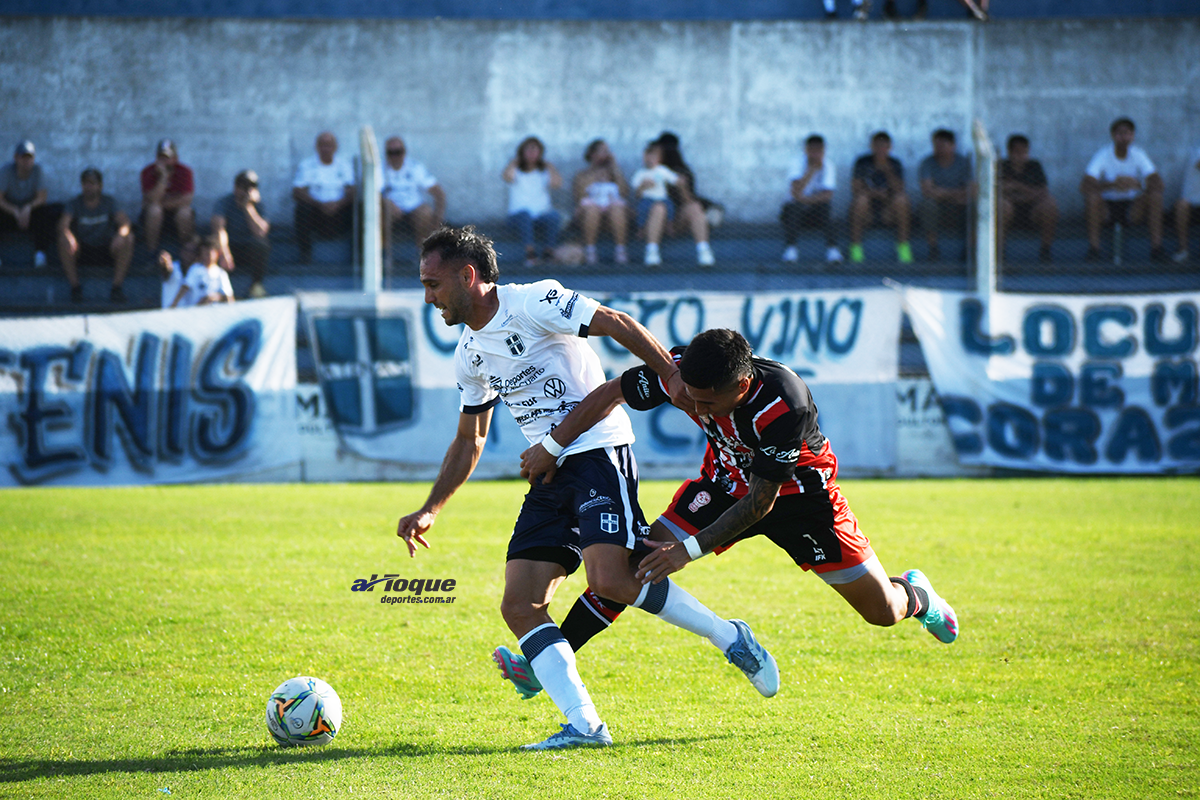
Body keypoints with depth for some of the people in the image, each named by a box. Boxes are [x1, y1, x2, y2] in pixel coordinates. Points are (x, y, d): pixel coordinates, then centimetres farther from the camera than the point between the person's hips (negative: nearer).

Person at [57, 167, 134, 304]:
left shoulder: (108, 202, -1)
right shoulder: (75, 204, -3)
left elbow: (124, 222, -16)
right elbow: (63, 224, -21)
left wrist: (120, 234, -40)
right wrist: (67, 236, -45)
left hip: (106, 250, 1)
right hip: (83, 250, -1)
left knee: (127, 238, -26)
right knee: (63, 240, -30)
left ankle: (117, 288, -22)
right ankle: (75, 286, -20)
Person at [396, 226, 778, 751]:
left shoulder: (534, 303, -8)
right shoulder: (468, 356, 17)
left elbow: (617, 324, -10)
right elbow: (469, 441, 27)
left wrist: (673, 377, -18)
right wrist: (430, 511, 21)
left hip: (598, 452, -8)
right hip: (550, 474, 8)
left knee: (609, 578, -25)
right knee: (519, 605, -6)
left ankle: (731, 639, -6)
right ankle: (584, 726, -10)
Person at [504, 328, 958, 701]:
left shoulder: (784, 406, -40)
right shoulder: (679, 372, -30)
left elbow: (760, 503, -33)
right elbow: (610, 394, -14)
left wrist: (691, 549, -35)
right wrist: (552, 447, -18)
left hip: (796, 490, -3)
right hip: (726, 479, 3)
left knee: (881, 611, 1)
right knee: (636, 561, -14)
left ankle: (916, 596, 38)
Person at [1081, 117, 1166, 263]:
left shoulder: (1138, 155, -5)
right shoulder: (1103, 155, -12)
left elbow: (1157, 183, -16)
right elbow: (1084, 186, -24)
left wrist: (1137, 184, -38)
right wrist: (1112, 184, -40)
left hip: (1132, 209, 2)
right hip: (1106, 208, -2)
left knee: (1155, 195, -23)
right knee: (1092, 195, -32)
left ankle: (1157, 247, -24)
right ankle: (1093, 249, -29)